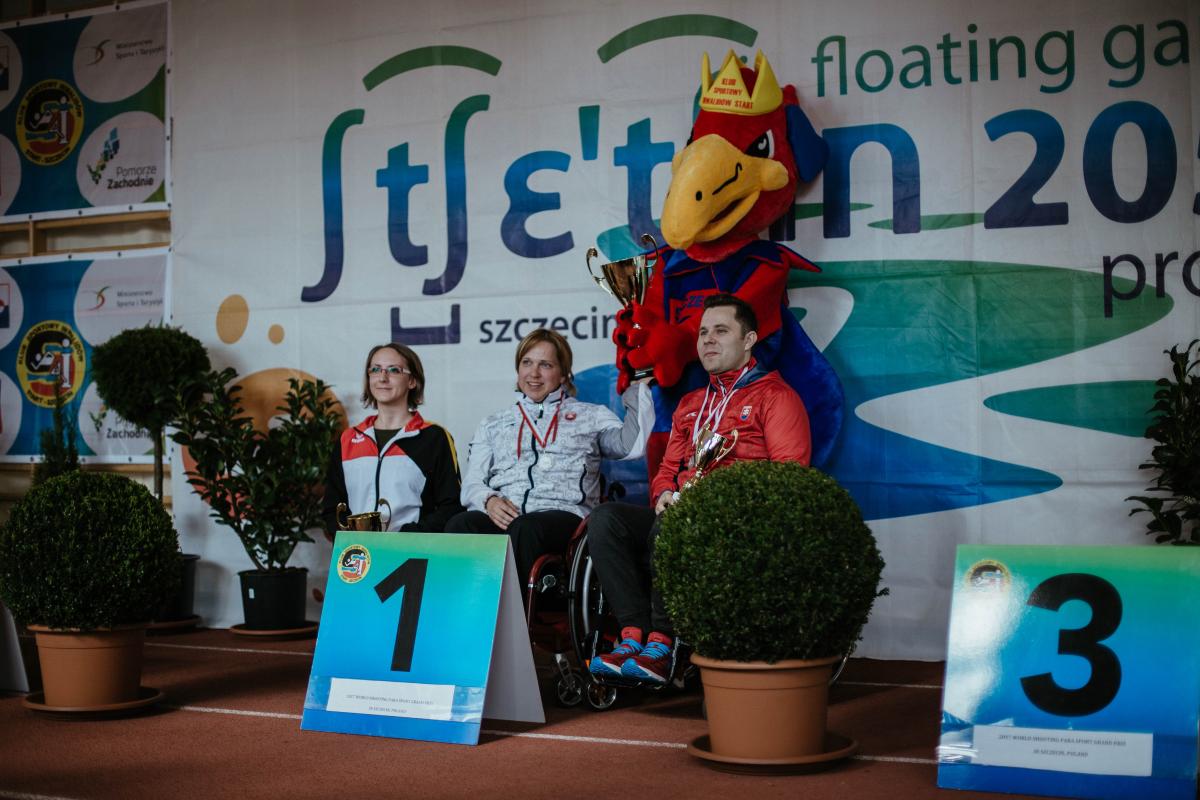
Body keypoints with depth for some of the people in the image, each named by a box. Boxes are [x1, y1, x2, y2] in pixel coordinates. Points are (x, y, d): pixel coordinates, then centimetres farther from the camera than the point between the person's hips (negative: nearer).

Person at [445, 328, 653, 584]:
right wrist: (489, 499, -5)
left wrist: (637, 386, 12)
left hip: (562, 513, -2)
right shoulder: (493, 424, 30)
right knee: (460, 526, -34)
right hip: (501, 515, 2)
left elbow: (634, 443, 7)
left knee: (524, 529, -39)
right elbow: (471, 483, 19)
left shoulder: (590, 416, 25)